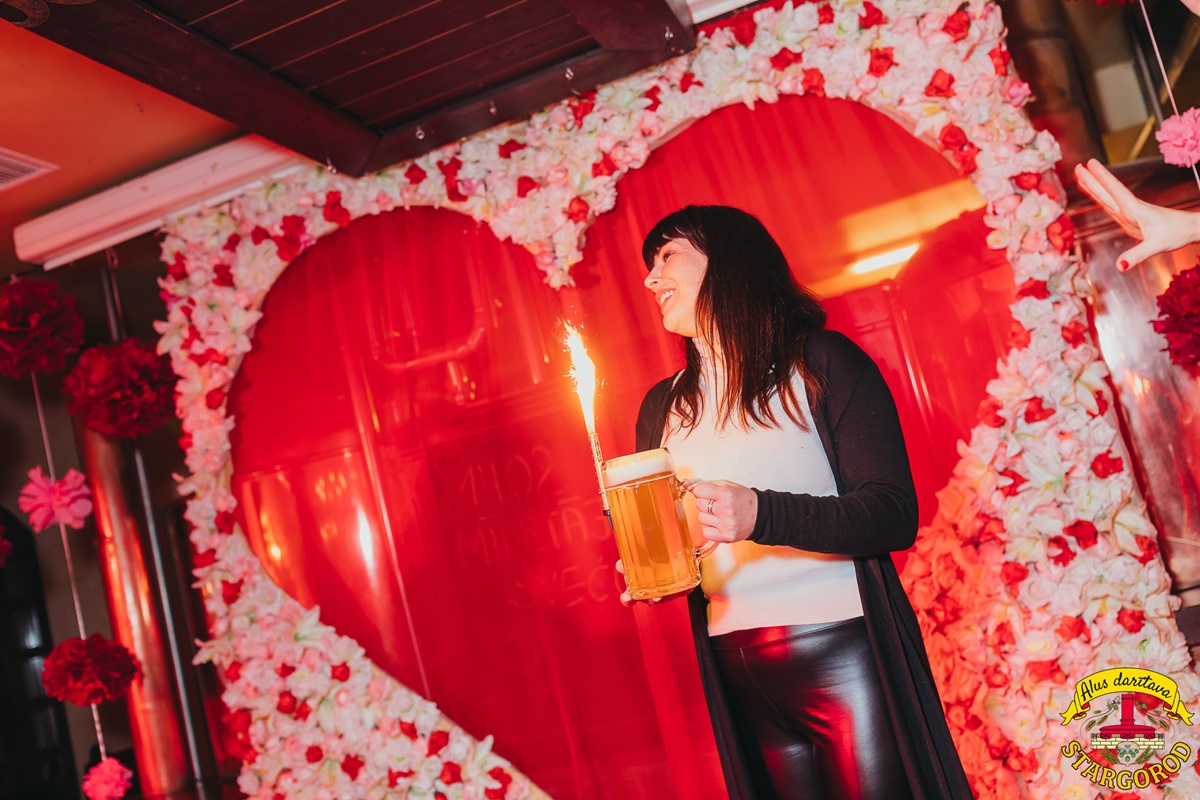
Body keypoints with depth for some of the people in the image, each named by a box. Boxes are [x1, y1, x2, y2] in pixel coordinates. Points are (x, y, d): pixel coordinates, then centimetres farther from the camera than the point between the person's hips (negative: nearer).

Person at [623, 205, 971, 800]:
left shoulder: (819, 362, -4)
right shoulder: (662, 409, 11)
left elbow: (895, 515, -12)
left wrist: (762, 514, -25)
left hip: (843, 654, -4)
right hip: (736, 672, 5)